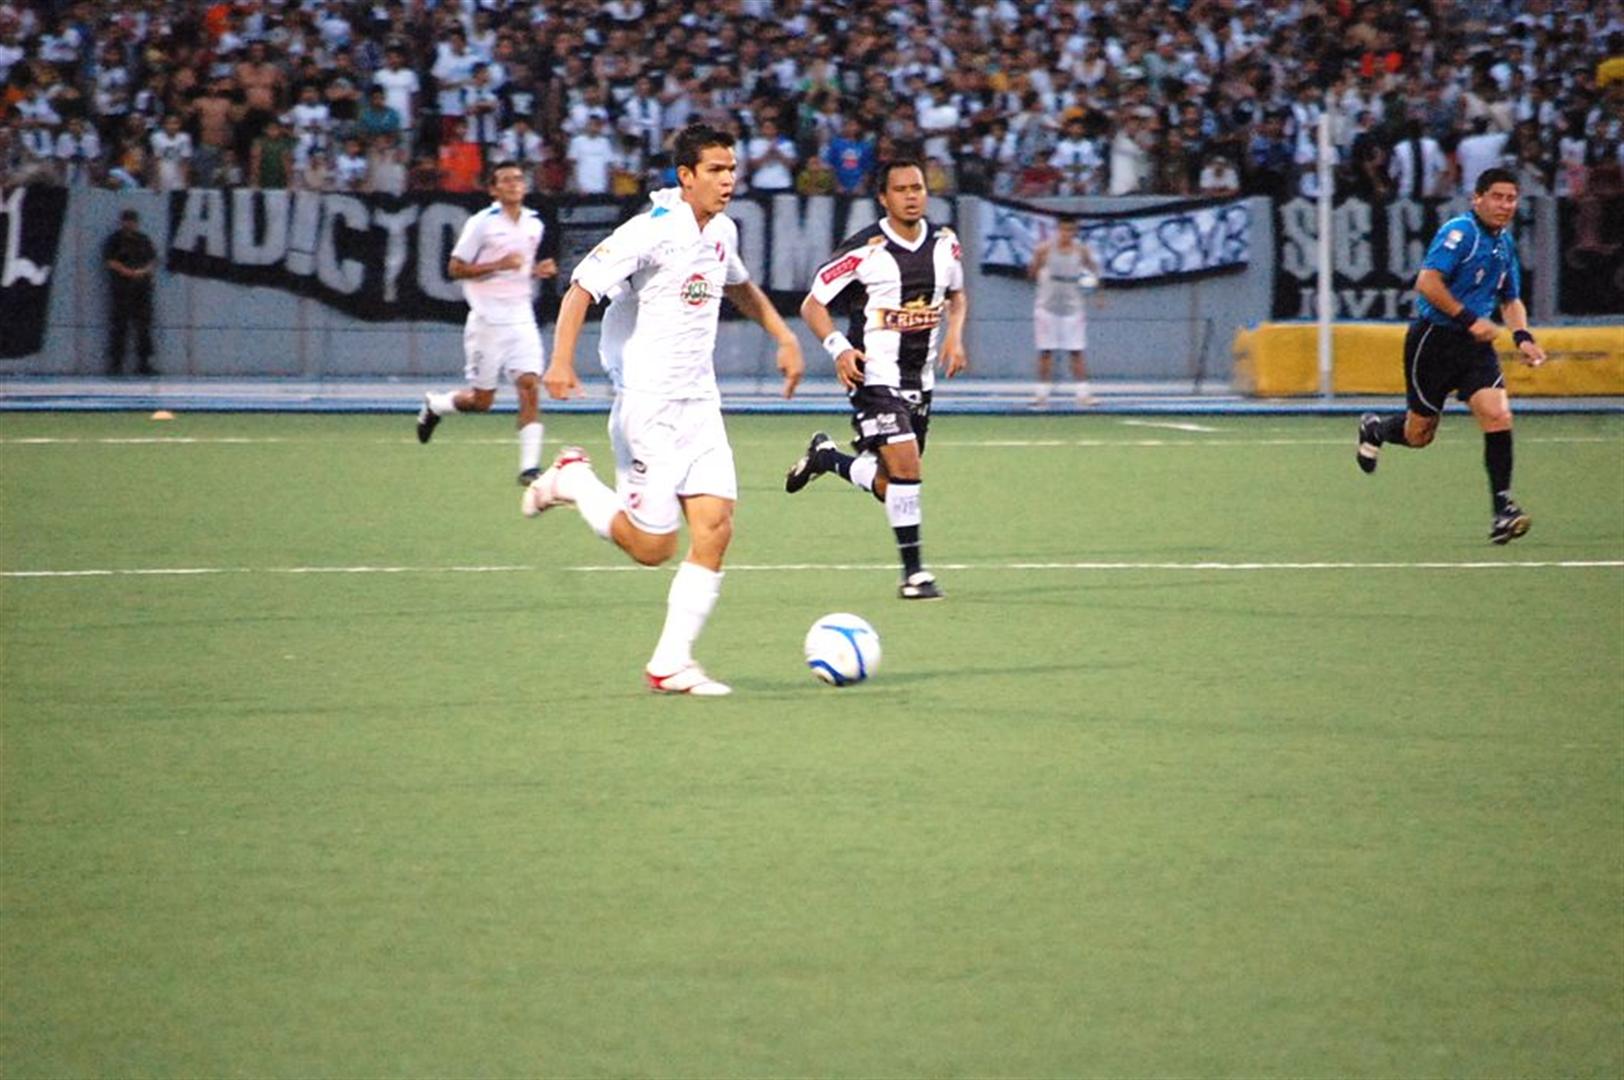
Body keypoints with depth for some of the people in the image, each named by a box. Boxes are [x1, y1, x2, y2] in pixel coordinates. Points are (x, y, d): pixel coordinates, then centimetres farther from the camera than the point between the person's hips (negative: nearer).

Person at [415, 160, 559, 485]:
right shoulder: (482, 223, -7)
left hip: (522, 320, 4)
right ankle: (435, 406, 34)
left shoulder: (534, 224, 11)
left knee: (530, 387, -12)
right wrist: (498, 265, -18)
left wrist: (538, 270, 4)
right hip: (488, 321, -4)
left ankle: (529, 465, -12)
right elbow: (455, 269, -7)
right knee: (481, 400, 3)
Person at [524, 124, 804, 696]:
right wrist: (561, 361, -32)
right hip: (649, 406, -7)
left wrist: (783, 337, 24)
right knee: (651, 546, -5)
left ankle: (671, 664, 0)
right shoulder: (651, 231, -15)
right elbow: (581, 289, -18)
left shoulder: (723, 231, 9)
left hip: (700, 404, 7)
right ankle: (572, 479, 21)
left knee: (714, 531, -5)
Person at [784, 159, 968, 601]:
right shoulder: (864, 250, -13)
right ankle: (913, 571, -9)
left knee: (891, 488, 10)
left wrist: (954, 335, 1)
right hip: (875, 377, -6)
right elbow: (812, 304, -7)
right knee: (905, 467, -19)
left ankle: (826, 456, 37)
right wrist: (839, 348, -21)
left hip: (920, 380, 6)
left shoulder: (944, 243, 3)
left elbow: (957, 295, 21)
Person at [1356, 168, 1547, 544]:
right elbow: (1427, 282, -24)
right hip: (1434, 339, -6)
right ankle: (1374, 429, 40)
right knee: (1419, 433, 5)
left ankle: (1503, 510, -14)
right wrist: (1469, 319, -23)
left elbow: (1511, 300, 25)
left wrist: (1522, 336, 7)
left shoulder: (1505, 244, 12)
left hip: (1474, 344, 6)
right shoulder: (1460, 231, -15)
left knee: (1498, 416, -15)